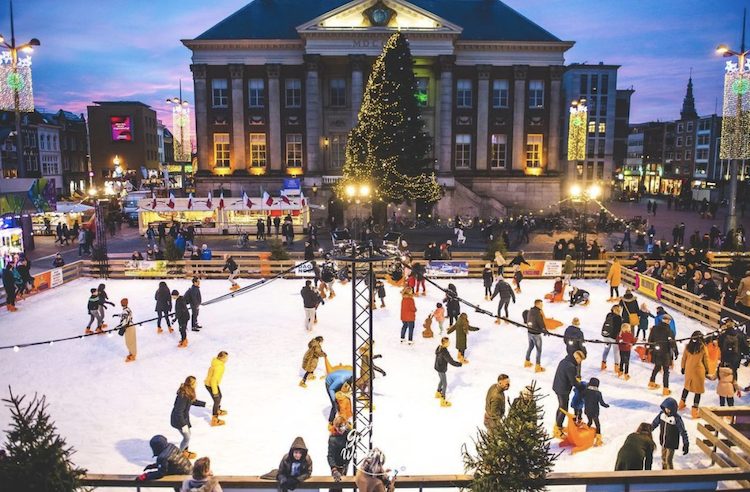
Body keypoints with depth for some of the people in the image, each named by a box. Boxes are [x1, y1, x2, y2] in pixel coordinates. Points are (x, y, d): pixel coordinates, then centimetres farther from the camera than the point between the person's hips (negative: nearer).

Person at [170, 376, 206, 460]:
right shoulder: (183, 396, -34)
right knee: (187, 437, 5)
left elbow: (193, 401, 14)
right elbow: (179, 412, -30)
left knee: (188, 434, 23)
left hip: (184, 417, 9)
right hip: (179, 420, -9)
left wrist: (204, 404, 16)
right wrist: (183, 425, -25)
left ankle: (185, 451, 42)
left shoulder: (188, 393, -6)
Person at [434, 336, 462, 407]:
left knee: (442, 380, 30)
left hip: (438, 367, 9)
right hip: (441, 369, -9)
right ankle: (443, 401, 14)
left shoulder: (439, 348, -6)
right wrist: (460, 364, -22)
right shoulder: (444, 352, -33)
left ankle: (438, 393, 50)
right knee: (445, 384, 6)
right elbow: (451, 361, -29)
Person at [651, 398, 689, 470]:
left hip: (672, 443, -6)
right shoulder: (662, 414, -9)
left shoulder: (676, 418, -24)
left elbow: (683, 432, -18)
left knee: (668, 460, -2)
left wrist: (686, 444, -18)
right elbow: (654, 423, 5)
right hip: (663, 442, 6)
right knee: (663, 458, 20)